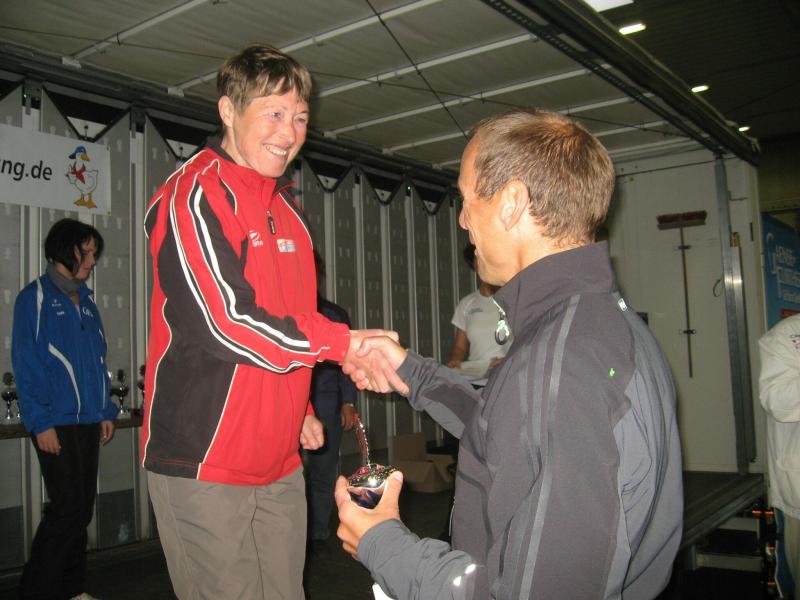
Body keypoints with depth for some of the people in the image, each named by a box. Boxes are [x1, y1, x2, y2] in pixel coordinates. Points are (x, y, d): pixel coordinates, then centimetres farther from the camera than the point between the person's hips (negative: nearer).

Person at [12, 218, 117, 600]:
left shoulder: (86, 300, 15)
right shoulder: (35, 297, -4)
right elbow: (25, 364, -10)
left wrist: (106, 411, 11)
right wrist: (40, 422, -14)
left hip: (89, 422, 7)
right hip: (57, 424, -7)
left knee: (81, 509, 11)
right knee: (68, 508, -7)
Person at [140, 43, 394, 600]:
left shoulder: (287, 209, 15)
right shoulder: (192, 195, -12)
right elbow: (223, 322, -23)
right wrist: (344, 342, -18)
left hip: (280, 460, 8)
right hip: (204, 458, -7)